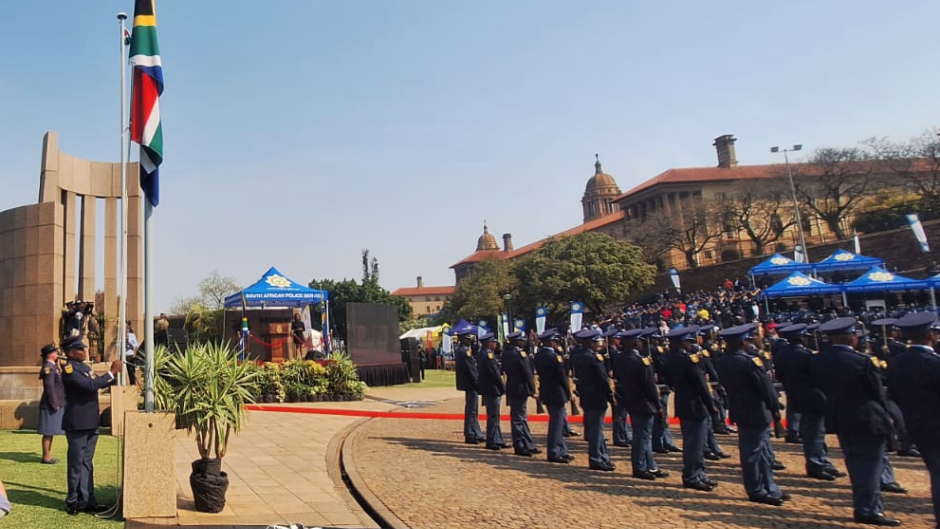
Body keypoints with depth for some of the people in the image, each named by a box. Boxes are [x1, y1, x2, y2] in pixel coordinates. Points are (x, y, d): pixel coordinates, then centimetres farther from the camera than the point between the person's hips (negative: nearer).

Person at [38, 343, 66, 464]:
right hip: (50, 405, -10)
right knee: (48, 432, -2)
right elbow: (49, 387, -20)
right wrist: (54, 404, -19)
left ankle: (48, 455, 22)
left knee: (51, 431, 14)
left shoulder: (53, 366, 14)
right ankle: (46, 457, 4)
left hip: (55, 404, 10)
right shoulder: (48, 367, -16)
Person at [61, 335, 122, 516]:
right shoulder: (69, 369, -15)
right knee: (76, 464, 2)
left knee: (87, 463, 13)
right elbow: (90, 385, -27)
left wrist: (114, 374, 6)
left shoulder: (85, 367, 12)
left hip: (91, 423, 8)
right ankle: (73, 501, 13)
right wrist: (111, 372, -24)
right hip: (77, 424, -8)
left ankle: (86, 500, 19)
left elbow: (98, 383, 21)